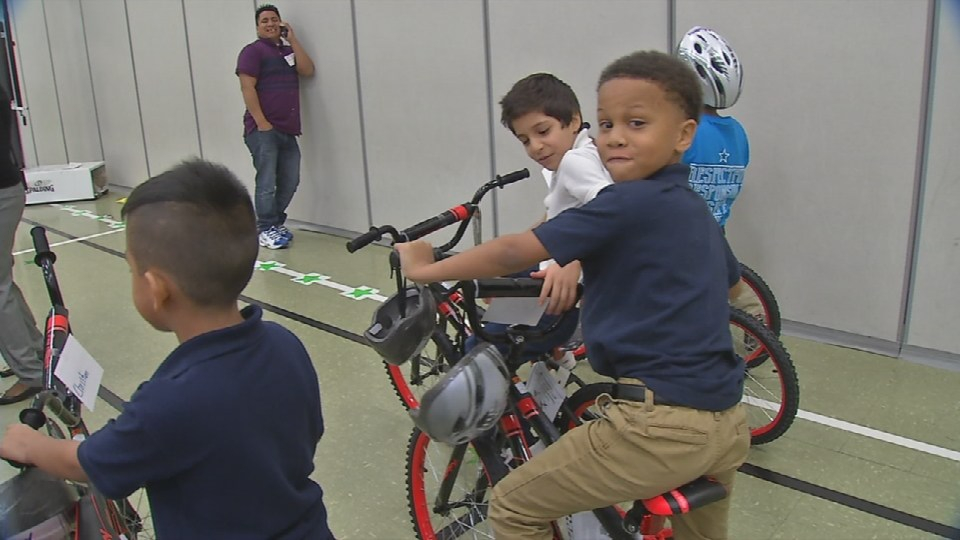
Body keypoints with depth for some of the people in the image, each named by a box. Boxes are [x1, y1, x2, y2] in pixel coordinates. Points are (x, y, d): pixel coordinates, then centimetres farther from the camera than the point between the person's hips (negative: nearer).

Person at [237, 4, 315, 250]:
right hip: (263, 129, -6)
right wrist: (261, 123, -16)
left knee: (290, 181, 10)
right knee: (267, 182, -6)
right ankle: (266, 230, 3)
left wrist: (292, 38, 2)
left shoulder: (288, 50, 18)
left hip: (288, 130, 7)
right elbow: (247, 88, -10)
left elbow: (308, 70, 1)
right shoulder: (253, 51, -1)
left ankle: (276, 222, 25)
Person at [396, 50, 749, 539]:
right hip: (727, 426, 9)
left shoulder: (629, 204, -14)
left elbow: (514, 253, -14)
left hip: (659, 424, -9)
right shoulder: (697, 211, 13)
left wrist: (424, 267, -1)